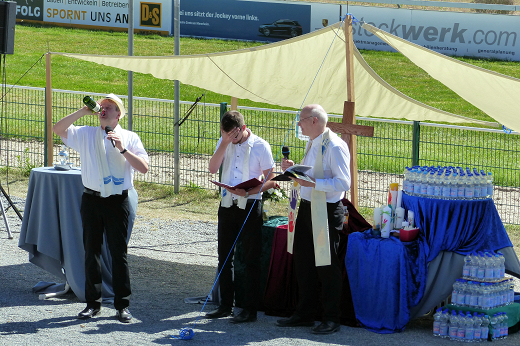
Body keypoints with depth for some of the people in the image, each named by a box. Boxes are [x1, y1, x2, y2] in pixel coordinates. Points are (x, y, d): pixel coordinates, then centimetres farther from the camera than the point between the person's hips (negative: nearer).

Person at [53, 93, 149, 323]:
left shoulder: (130, 138, 3)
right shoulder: (86, 134, 8)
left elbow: (144, 168, -6)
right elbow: (58, 129, -2)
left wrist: (123, 149, -17)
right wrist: (83, 112, -7)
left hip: (117, 201, -2)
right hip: (91, 199, 2)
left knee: (119, 253, 0)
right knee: (91, 251, 6)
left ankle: (122, 305, 7)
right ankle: (93, 303, 14)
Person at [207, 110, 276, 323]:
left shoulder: (260, 146, -8)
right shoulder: (224, 143, 5)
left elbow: (270, 180, -7)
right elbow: (213, 168, -6)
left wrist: (249, 192, -22)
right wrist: (224, 143, -14)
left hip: (250, 205, -5)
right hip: (227, 204, 5)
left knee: (251, 259, -1)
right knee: (224, 257, 11)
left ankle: (250, 309, 3)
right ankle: (225, 305, 21)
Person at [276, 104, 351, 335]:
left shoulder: (335, 147, -16)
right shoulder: (312, 144, 13)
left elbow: (343, 183, -22)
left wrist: (313, 183, -28)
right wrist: (293, 169, 9)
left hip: (327, 212, -9)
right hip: (307, 208, 9)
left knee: (327, 266, -2)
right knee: (303, 261, 14)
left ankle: (331, 319, 8)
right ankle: (304, 314, 26)